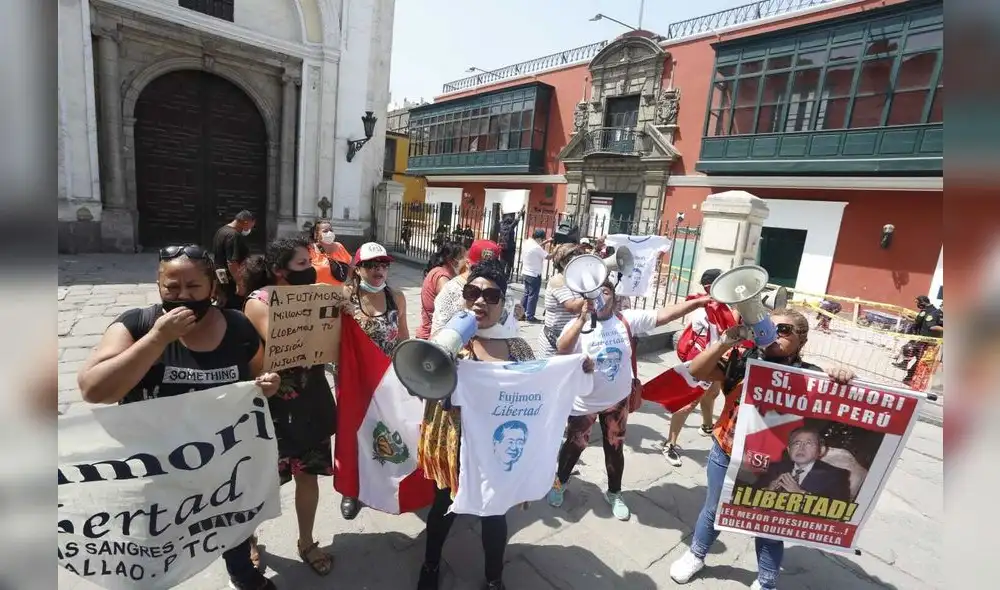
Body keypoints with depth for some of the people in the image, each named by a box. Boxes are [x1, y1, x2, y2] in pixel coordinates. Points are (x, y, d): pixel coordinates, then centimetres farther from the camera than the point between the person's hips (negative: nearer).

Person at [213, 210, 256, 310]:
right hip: (230, 282, -11)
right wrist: (239, 283, -25)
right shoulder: (234, 235, -20)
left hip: (221, 280, 11)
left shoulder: (221, 231, 13)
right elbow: (232, 262, -26)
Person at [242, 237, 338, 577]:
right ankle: (249, 540, 44)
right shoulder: (259, 301, -13)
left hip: (311, 400, 4)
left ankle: (306, 542, 39)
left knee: (308, 474, 16)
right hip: (274, 404, -4)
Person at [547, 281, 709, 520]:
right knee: (575, 446, 16)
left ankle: (614, 493, 43)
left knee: (615, 448, 19)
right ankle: (559, 483, 43)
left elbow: (663, 315, -13)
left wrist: (697, 303, -20)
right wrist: (583, 319, -39)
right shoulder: (578, 323, -15)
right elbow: (562, 350, -32)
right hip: (584, 403, -2)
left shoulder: (627, 319, -9)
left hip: (617, 401, 2)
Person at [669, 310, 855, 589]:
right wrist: (728, 340, -25)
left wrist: (844, 382, -37)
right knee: (714, 511, 23)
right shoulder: (742, 358, -11)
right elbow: (696, 371, -16)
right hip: (726, 455, 1)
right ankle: (695, 555, 49)